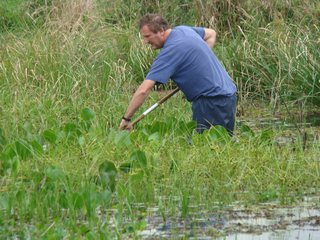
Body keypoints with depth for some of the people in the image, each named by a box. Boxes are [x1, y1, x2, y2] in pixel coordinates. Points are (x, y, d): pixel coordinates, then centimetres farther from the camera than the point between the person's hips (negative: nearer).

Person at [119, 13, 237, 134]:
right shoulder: (183, 30, 6)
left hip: (212, 101, -9)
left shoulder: (170, 51, -19)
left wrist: (126, 119, -18)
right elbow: (211, 34, 29)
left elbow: (143, 90, -24)